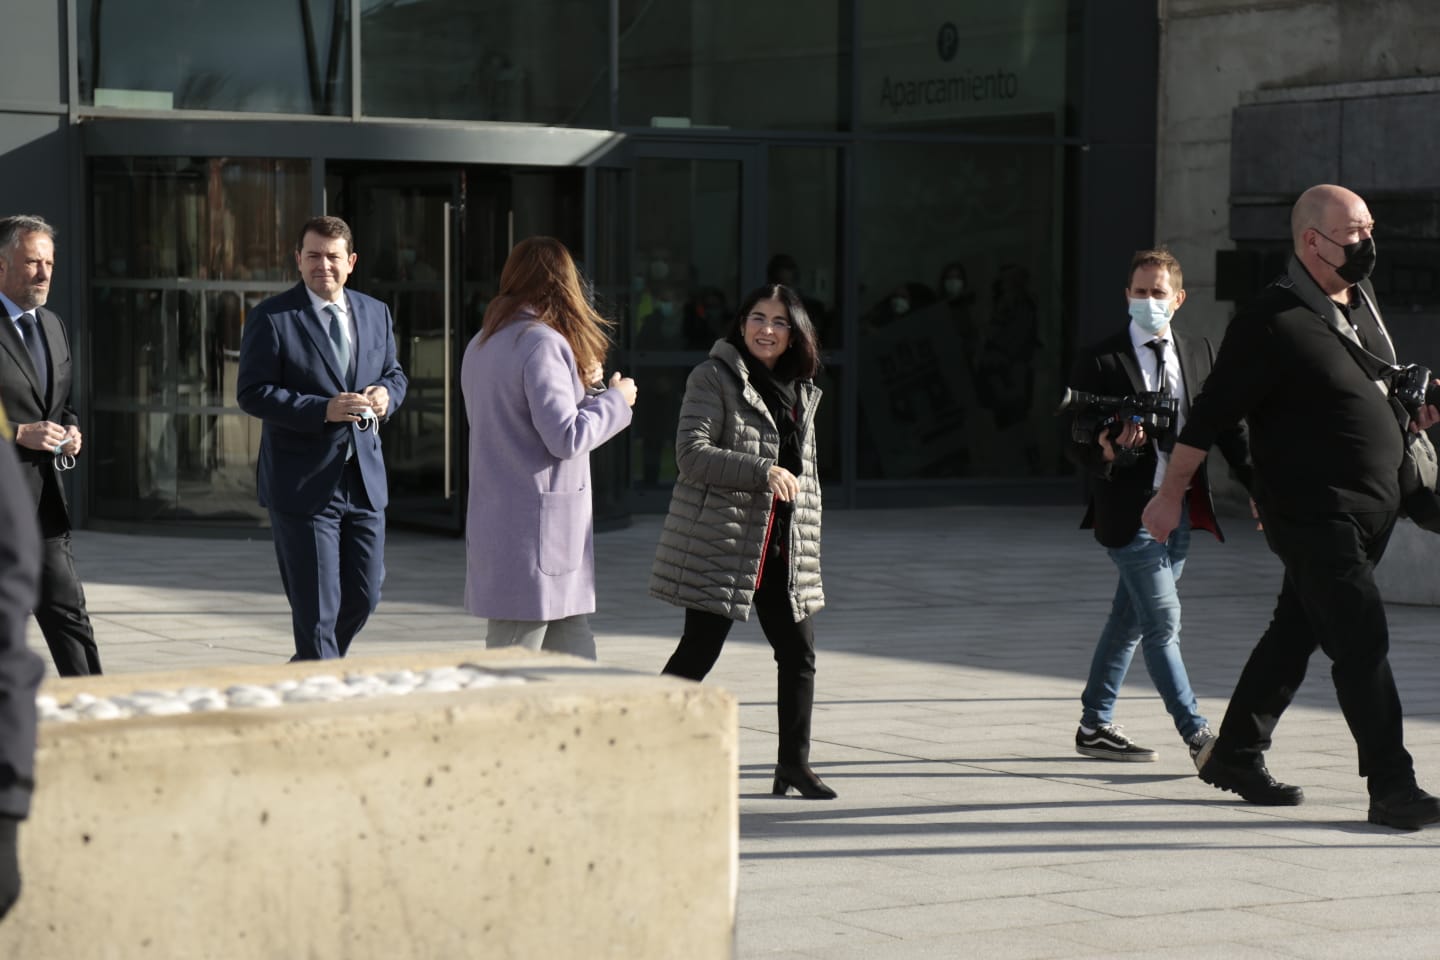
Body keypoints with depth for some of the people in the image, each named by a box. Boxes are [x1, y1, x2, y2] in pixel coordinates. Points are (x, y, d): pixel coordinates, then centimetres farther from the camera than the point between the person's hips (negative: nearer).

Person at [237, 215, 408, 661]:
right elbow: (252, 393, -11)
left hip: (365, 478, 6)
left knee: (364, 596, 11)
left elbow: (394, 373, 22)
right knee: (316, 608, -3)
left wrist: (386, 393, -3)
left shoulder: (375, 313, 12)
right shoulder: (271, 319, -6)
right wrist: (322, 410, -22)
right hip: (303, 485, -6)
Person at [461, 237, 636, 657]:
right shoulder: (542, 343, -14)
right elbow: (566, 437, -18)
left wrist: (580, 386, 18)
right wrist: (614, 400, -2)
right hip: (537, 528, -9)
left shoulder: (481, 344, 15)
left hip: (496, 522, 9)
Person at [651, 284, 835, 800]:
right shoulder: (713, 378, -5)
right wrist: (762, 473, -25)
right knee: (697, 653, -4)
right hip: (721, 544, -7)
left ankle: (794, 762, 19)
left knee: (799, 653, 7)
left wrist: (808, 549, 17)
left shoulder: (801, 391, 16)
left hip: (783, 551, 7)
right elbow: (692, 453, -15)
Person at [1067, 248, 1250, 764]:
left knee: (1129, 620, 13)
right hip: (1130, 511, -5)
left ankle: (1095, 726, 22)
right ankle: (1197, 733, -4)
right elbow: (1074, 439, -6)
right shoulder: (1100, 362, -6)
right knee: (1163, 621, -8)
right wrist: (1105, 453, -28)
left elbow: (1227, 427, 8)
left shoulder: (1199, 353, 9)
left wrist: (1256, 484, -4)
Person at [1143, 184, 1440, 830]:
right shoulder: (1272, 322, -15)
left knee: (1296, 633, 15)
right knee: (1361, 642, -11)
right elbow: (1211, 413, -11)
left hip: (1371, 510, 8)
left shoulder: (1362, 301, 12)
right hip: (1313, 514, -8)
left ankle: (1235, 755, 27)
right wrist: (1171, 495, -9)